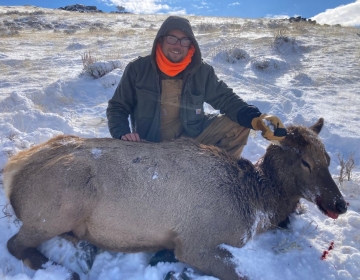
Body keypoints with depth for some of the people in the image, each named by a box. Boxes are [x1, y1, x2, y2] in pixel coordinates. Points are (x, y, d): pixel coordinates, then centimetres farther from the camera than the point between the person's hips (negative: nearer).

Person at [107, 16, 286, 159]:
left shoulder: (201, 71, -4)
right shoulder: (137, 69, -8)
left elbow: (226, 99, -4)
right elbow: (117, 107, 0)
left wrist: (255, 118, -23)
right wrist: (122, 133, -21)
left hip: (192, 136, 2)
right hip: (151, 145, -1)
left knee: (238, 125, -11)